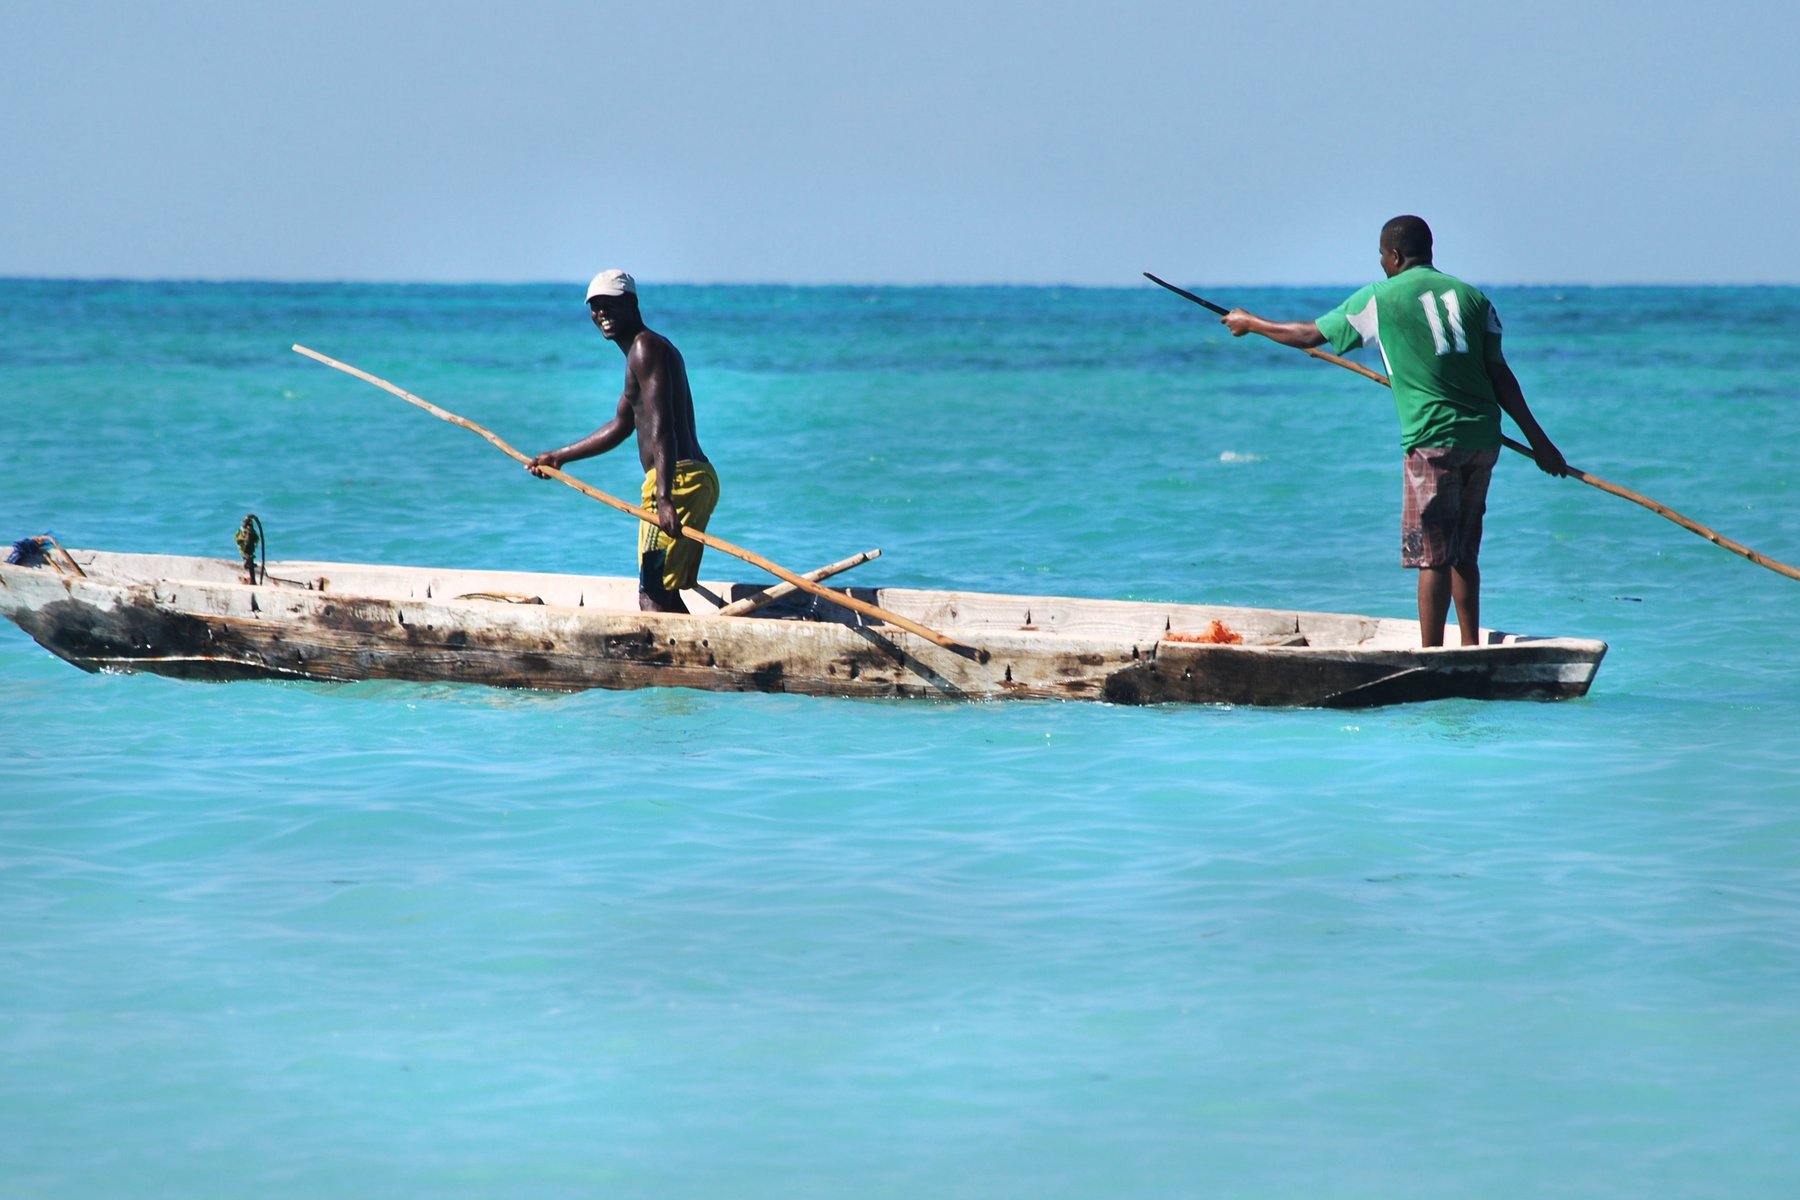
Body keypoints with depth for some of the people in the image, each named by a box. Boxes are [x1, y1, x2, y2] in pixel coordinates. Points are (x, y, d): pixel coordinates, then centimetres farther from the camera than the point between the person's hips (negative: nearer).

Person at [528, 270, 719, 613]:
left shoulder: (645, 347, -8)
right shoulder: (647, 348, 24)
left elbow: (661, 427, -20)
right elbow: (621, 426, 37)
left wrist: (664, 498, -30)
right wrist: (559, 457, 45)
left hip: (676, 480, -11)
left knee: (652, 595, -16)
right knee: (664, 594, 14)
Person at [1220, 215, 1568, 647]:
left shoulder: (1379, 299, 2)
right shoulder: (1472, 296, 12)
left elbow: (1309, 335, 11)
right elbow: (1500, 375, 9)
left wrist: (1251, 324, 27)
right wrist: (1538, 440, 11)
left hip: (1435, 439, -5)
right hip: (1483, 436, 5)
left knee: (1432, 556, -4)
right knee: (1463, 553, 14)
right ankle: (1471, 650, 15)